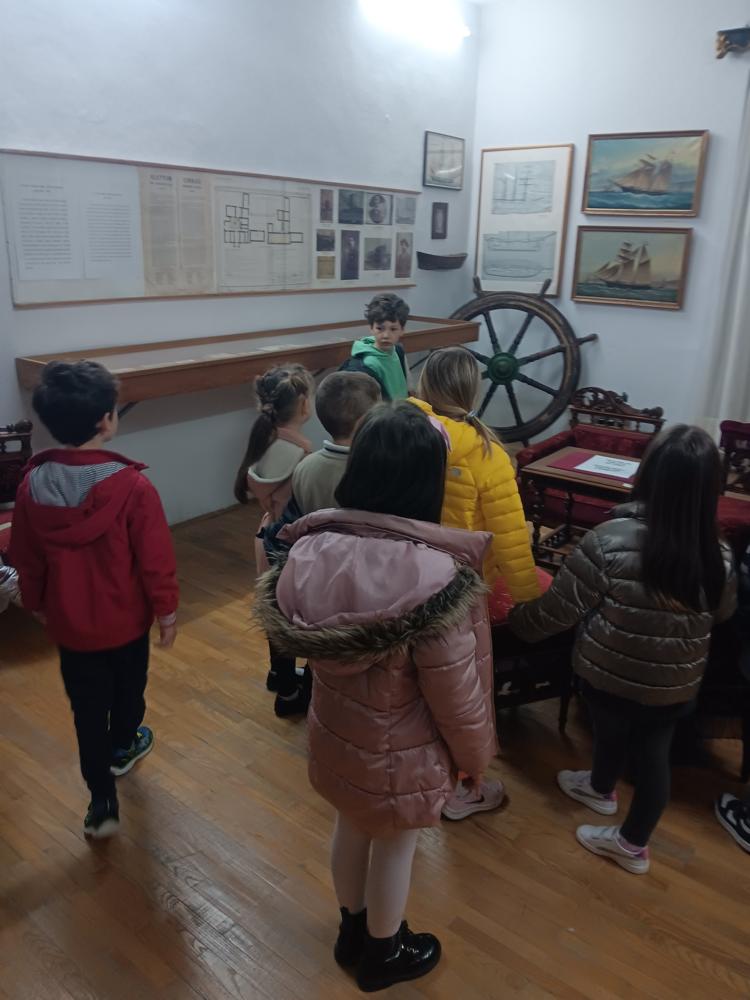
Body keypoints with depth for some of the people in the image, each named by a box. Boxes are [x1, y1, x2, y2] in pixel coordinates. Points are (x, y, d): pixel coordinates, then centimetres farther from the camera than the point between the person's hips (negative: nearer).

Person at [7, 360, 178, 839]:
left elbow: (26, 559, 1)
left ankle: (103, 802, 23)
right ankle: (123, 748, 52)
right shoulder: (133, 486, -26)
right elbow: (156, 559, -19)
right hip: (126, 619, -2)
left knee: (88, 708, 15)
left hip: (69, 622, 2)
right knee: (128, 687, 26)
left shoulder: (32, 485, -12)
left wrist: (38, 604, 17)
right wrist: (167, 610, -3)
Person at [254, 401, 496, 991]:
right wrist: (476, 756, -3)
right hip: (399, 752, -5)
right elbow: (456, 694, -22)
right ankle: (383, 955, 50)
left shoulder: (312, 547, -16)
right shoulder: (434, 577, -33)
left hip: (333, 731, 5)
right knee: (395, 850, 22)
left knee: (351, 830, 29)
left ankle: (353, 931, 56)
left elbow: (293, 637, 1)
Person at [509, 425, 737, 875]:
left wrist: (518, 620, 1)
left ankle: (601, 788, 54)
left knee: (613, 731, 24)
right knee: (654, 753, 22)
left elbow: (558, 609, -18)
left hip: (610, 675, -3)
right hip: (677, 686, 3)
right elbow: (723, 612, 6)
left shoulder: (611, 540, -28)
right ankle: (636, 843, 45)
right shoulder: (719, 557, -15)